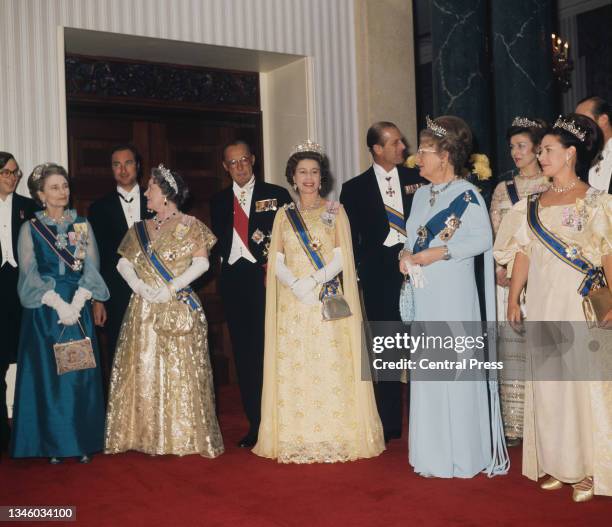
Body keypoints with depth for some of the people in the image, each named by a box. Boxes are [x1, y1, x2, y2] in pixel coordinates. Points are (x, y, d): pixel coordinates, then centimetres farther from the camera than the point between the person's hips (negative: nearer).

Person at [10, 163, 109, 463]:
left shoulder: (82, 225, 8)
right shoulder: (30, 229, 2)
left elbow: (91, 267, 2)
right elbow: (30, 274, -5)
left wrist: (76, 303, -11)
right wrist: (58, 304, -15)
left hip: (78, 308, 2)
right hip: (43, 311, -2)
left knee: (81, 373, 3)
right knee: (48, 374, 1)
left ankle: (82, 442, 12)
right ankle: (53, 444, 10)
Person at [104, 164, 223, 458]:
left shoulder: (190, 225, 3)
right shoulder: (140, 229, 16)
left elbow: (201, 263, -7)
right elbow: (123, 263, 8)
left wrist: (170, 288, -16)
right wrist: (139, 286, -11)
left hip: (179, 309, -4)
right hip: (143, 310, 5)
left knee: (182, 372, -5)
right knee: (144, 371, 3)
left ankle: (192, 437, 2)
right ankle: (151, 437, 11)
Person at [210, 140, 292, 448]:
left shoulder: (277, 195, 4)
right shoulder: (219, 202, 15)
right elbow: (219, 243, 15)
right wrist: (226, 262, -1)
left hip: (267, 278, -3)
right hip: (234, 281, 4)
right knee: (244, 353, 6)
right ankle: (255, 424, 13)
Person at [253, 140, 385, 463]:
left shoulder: (335, 210, 6)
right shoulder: (284, 215, 13)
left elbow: (342, 257, -3)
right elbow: (277, 261, 6)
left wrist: (313, 281, -16)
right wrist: (295, 285, -13)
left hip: (328, 302, -2)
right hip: (293, 304, 2)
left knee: (331, 367, -5)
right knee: (294, 369, 0)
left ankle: (336, 438, 3)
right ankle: (296, 440, 7)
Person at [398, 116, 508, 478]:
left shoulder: (467, 194, -8)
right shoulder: (421, 194, 15)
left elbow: (483, 239, -14)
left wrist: (441, 252, -17)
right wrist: (407, 254, -1)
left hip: (454, 294, -7)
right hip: (424, 294, 7)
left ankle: (462, 453, 12)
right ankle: (432, 452, 22)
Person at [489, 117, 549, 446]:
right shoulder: (503, 189, 14)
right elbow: (493, 235, 9)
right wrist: (499, 268, -6)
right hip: (510, 277, 2)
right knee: (512, 346, 0)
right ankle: (514, 423, 4)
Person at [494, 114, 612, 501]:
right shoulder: (535, 204, 11)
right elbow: (523, 253, 11)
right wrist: (514, 300, 7)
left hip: (580, 308, -5)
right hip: (542, 307, 5)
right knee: (546, 386, 8)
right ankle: (556, 466, 21)